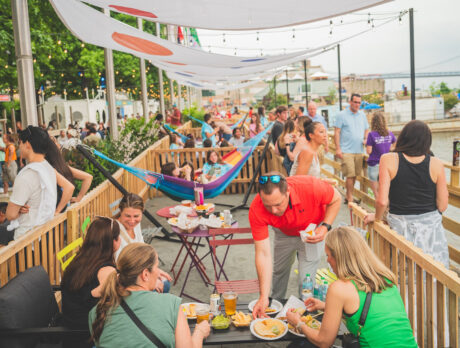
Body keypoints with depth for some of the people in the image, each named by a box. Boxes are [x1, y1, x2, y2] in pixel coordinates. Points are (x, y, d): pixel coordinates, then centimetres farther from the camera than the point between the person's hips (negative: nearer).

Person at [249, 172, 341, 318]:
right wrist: (263, 298, -39)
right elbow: (263, 254, -35)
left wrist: (325, 227, -33)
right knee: (279, 270, 16)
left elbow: (336, 199, -18)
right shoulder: (256, 210, -37)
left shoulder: (310, 186, -41)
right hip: (284, 233, 2)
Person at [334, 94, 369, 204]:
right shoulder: (342, 115, -2)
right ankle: (350, 199, -2)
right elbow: (337, 132, -5)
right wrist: (337, 148, -12)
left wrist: (365, 139, 1)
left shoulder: (362, 115, 14)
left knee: (355, 175, 8)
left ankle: (348, 196, 21)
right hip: (346, 150, -5)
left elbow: (366, 130, 23)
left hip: (359, 150, 6)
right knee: (350, 175, -11)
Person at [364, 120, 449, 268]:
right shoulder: (436, 164, -6)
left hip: (400, 224, -1)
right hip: (431, 225, 2)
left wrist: (377, 217, 3)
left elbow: (382, 201, -15)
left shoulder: (388, 160, -11)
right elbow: (442, 205, -4)